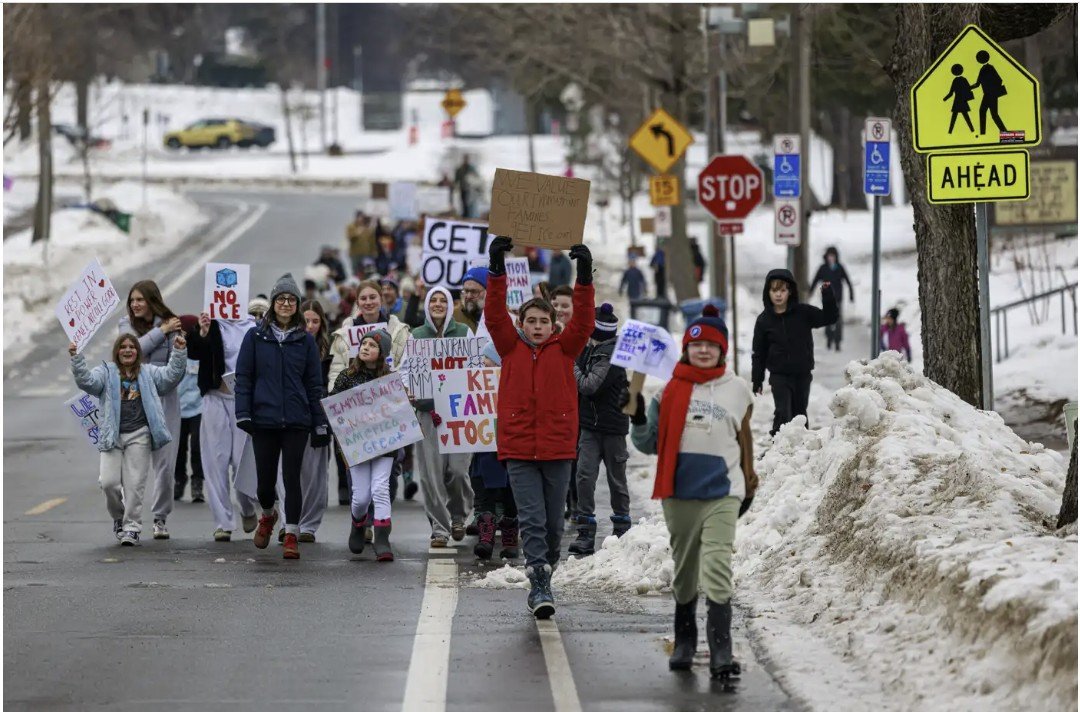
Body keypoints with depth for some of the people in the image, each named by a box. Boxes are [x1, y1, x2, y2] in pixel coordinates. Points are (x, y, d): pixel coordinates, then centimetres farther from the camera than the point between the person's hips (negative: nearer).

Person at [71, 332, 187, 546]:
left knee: (134, 483, -4)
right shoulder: (106, 373, 10)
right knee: (109, 482, -9)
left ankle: (131, 527, 4)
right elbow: (86, 381, -6)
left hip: (138, 435, 0)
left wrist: (179, 352, -8)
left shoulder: (148, 373, 15)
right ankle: (119, 517, 18)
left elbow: (170, 376, 3)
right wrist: (76, 359, -20)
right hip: (112, 436, 0)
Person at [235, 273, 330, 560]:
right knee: (265, 479, 4)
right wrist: (243, 414, -7)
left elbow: (314, 385, 9)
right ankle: (268, 515, 35)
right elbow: (243, 377, 4)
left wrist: (320, 424, 5)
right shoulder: (255, 337, 5)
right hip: (264, 419, 0)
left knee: (292, 477, -4)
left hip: (296, 421, 0)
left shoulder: (306, 341, 7)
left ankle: (291, 535, 3)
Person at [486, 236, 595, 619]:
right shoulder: (510, 348, 6)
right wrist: (497, 268, -14)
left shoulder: (564, 350, 7)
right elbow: (495, 315, -4)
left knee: (553, 521, 9)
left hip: (558, 446, 1)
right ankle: (540, 586, -15)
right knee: (531, 519, -9)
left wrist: (585, 275, -16)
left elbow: (584, 321, -6)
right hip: (518, 447, -1)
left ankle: (545, 575, 24)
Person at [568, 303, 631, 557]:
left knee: (616, 479, 8)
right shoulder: (591, 350, 8)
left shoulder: (611, 355, -17)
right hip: (590, 424, 7)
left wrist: (572, 366, -9)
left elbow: (589, 386, -23)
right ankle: (586, 534, -8)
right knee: (584, 476, -6)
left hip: (612, 426, -7)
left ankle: (621, 527, 24)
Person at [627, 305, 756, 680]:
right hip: (679, 492, 2)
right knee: (684, 570, 13)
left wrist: (749, 483, 19)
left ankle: (721, 652, -19)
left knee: (717, 570, -15)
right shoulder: (671, 388, 5)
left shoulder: (738, 389, 5)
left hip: (722, 494, -2)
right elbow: (648, 444, 8)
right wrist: (637, 415, -8)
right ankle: (684, 641, 29)